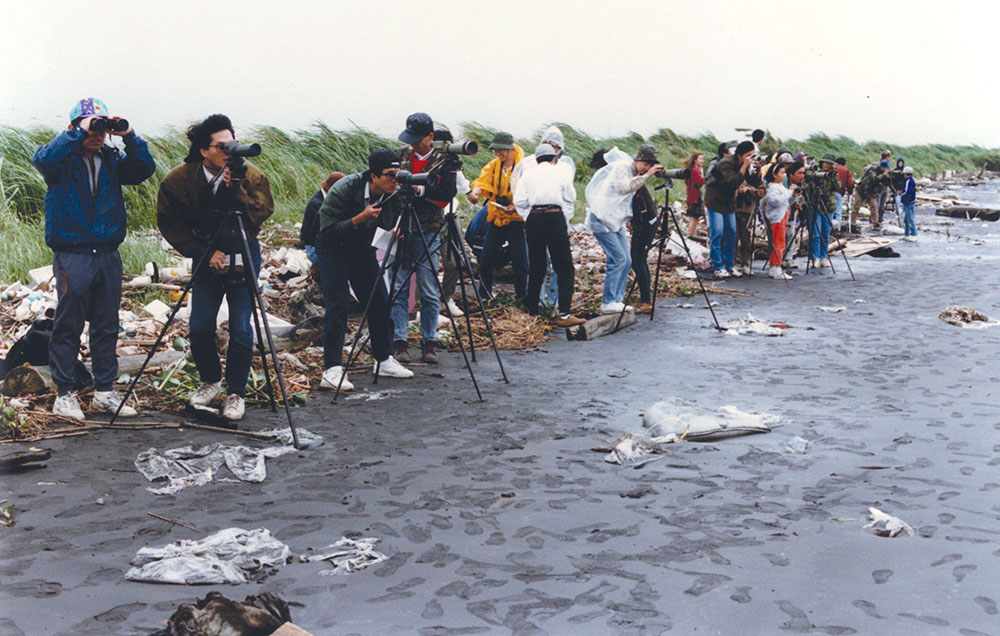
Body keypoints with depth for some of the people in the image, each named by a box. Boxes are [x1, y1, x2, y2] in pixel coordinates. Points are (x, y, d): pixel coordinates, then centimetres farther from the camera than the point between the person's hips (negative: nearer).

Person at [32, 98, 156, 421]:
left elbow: (144, 169, -1)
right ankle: (65, 394, 6)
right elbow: (42, 158, -23)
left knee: (107, 326, 8)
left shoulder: (112, 160, 10)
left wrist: (129, 137, -12)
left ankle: (105, 391, 17)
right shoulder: (63, 158, -2)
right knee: (67, 327, -1)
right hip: (72, 256, -5)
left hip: (108, 255, 5)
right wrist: (79, 133, -24)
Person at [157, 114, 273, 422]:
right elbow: (169, 223, -3)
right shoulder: (179, 180, -10)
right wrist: (204, 252, -10)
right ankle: (211, 379, 26)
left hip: (243, 259, -1)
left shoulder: (251, 176, -12)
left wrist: (235, 188, -29)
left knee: (240, 330, -6)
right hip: (206, 259, 1)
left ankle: (236, 393, 11)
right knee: (199, 329, -1)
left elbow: (260, 216, -18)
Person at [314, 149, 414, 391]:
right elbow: (327, 228, -26)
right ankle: (332, 370, -13)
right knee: (338, 304, -13)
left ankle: (384, 360, 17)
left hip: (362, 248, 6)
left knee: (380, 302, 3)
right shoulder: (343, 189, -27)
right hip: (333, 247, -5)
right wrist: (360, 218, -33)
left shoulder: (393, 195, -13)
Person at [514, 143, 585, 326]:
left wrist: (529, 218, 14)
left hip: (533, 219, 3)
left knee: (536, 268, 14)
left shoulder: (528, 175, 11)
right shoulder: (561, 173, 7)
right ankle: (564, 314, -12)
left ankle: (531, 310, 17)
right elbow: (571, 198, 12)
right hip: (555, 217, -3)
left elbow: (519, 202, 3)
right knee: (564, 268, -2)